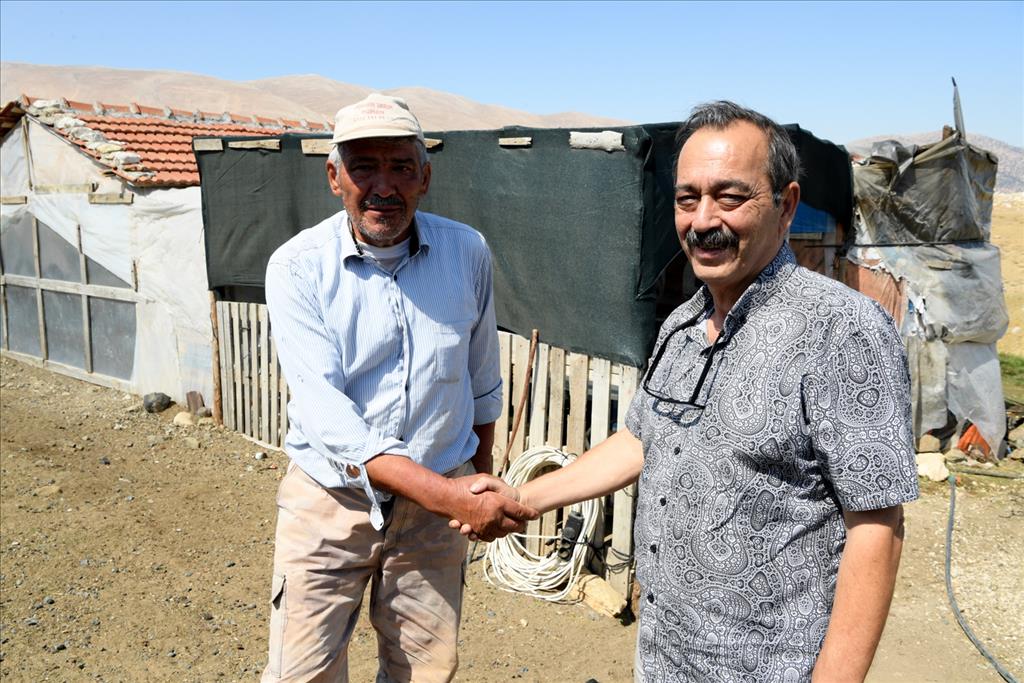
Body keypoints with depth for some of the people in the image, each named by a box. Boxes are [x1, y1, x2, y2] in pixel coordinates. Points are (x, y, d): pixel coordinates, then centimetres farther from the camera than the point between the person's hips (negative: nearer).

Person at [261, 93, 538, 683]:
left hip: (437, 503, 2)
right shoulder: (298, 267, -14)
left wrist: (481, 478, 16)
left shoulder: (468, 252, -6)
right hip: (331, 500, -1)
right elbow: (324, 410, -22)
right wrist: (444, 493, -31)